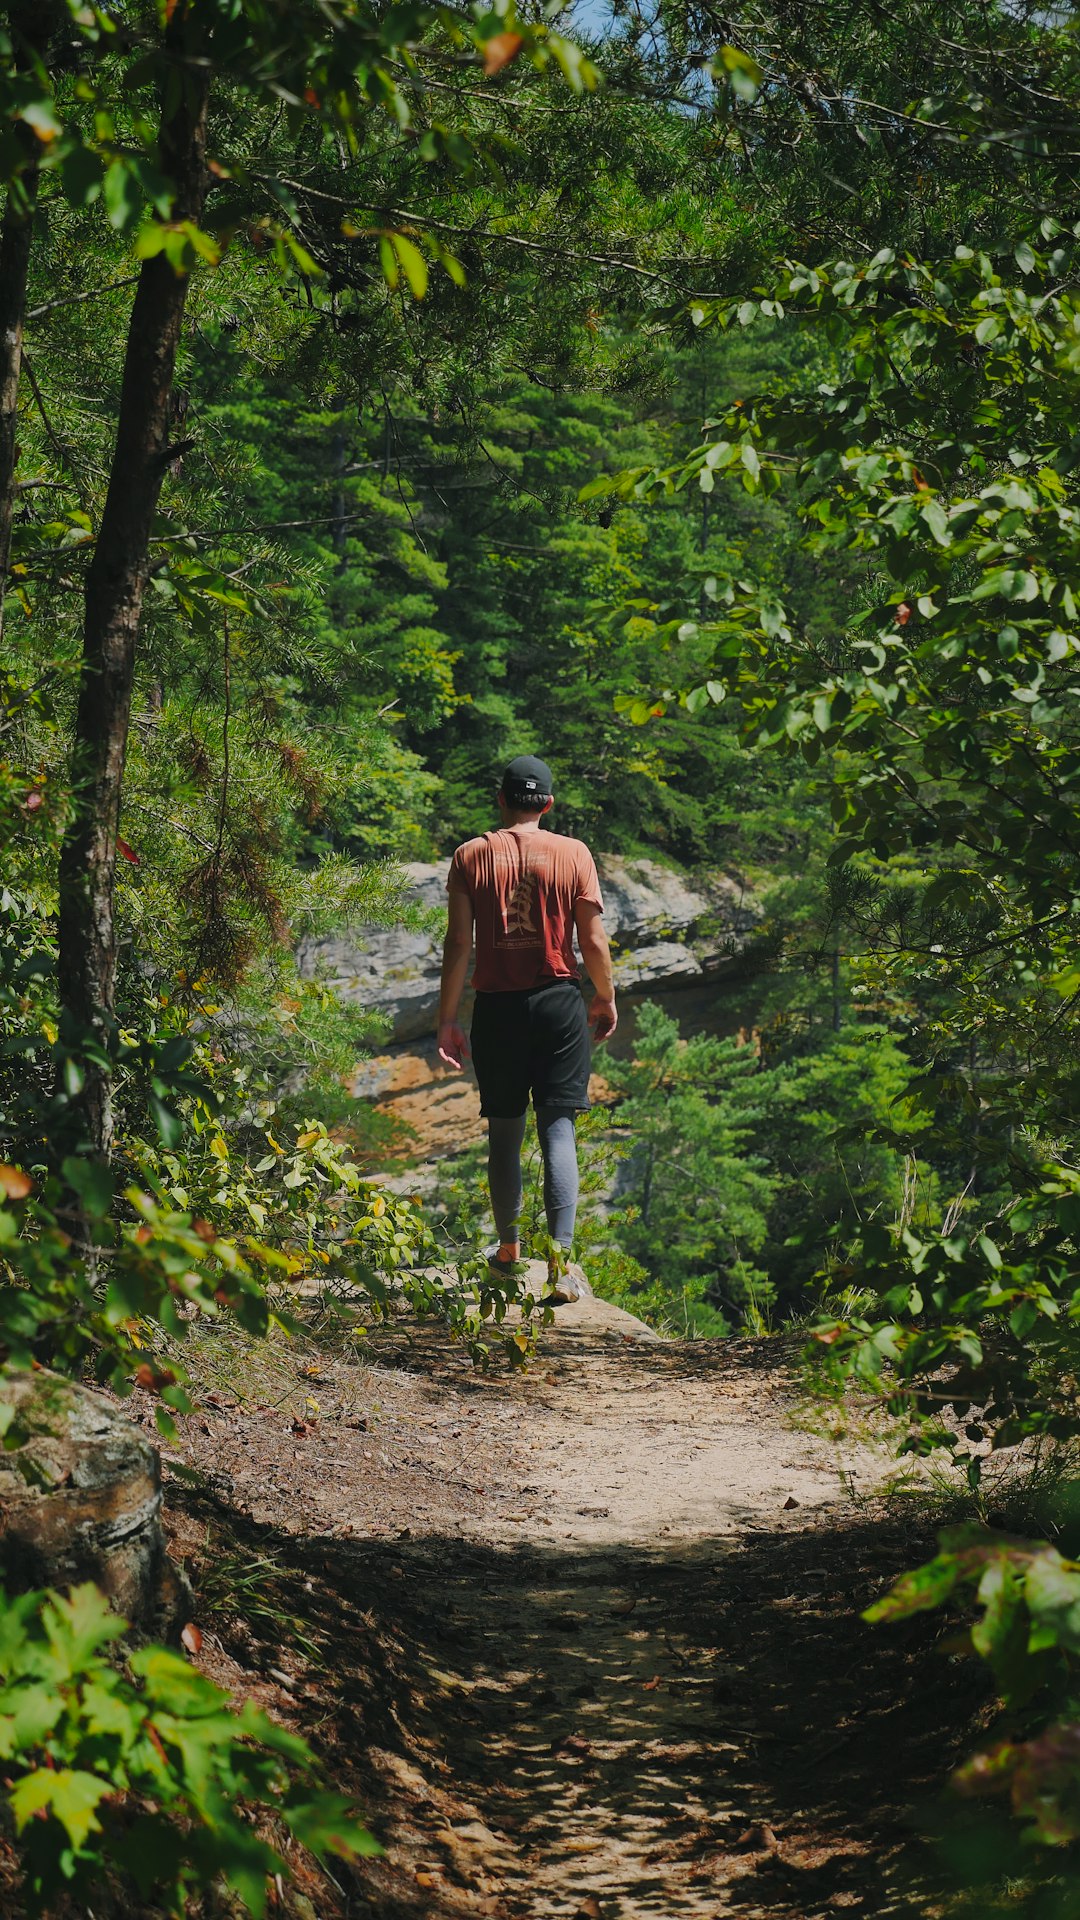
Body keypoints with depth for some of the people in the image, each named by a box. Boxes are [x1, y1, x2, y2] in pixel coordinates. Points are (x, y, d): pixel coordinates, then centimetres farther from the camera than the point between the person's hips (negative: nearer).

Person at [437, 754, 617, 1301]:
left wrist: (447, 1019, 2)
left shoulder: (471, 857, 1)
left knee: (504, 1131, 13)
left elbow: (458, 943, -3)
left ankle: (508, 1250, 27)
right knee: (558, 1129, -2)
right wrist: (606, 999, 14)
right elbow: (593, 940, -1)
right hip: (558, 1002, -1)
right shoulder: (573, 854, -1)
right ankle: (561, 1261, -12)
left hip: (496, 1007, 1)